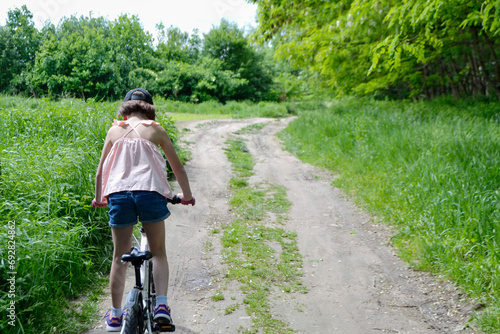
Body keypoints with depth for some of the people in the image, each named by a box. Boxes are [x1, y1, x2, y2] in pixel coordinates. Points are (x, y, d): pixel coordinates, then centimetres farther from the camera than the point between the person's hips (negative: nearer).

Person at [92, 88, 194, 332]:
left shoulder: (114, 131, 15)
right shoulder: (156, 130, 11)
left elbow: (100, 170, 19)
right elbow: (177, 166, 14)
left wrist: (99, 198, 34)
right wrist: (186, 195, 28)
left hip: (118, 193, 2)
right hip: (150, 192, -1)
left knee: (120, 257, 13)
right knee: (158, 252, 13)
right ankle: (161, 304, 0)